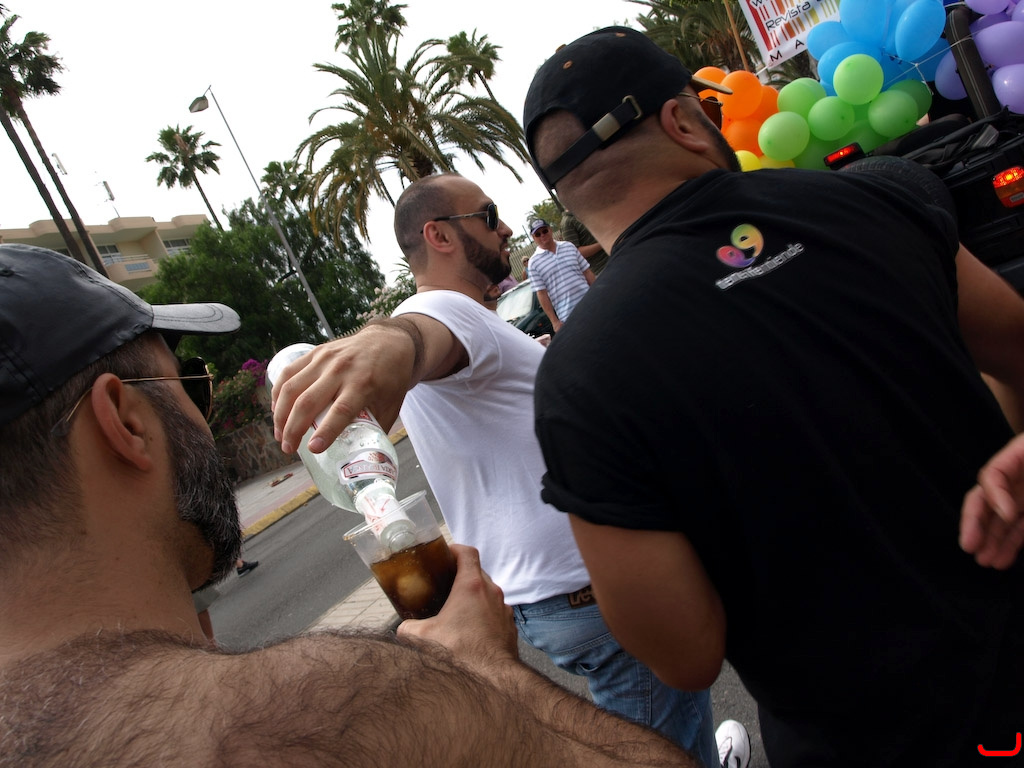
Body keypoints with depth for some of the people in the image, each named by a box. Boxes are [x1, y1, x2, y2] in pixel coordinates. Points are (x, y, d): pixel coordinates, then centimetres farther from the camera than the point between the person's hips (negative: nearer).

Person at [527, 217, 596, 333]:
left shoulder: (569, 246, 8)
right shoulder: (534, 262, -2)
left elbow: (587, 272, 12)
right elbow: (541, 294, -5)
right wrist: (554, 321, -8)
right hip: (567, 316, -3)